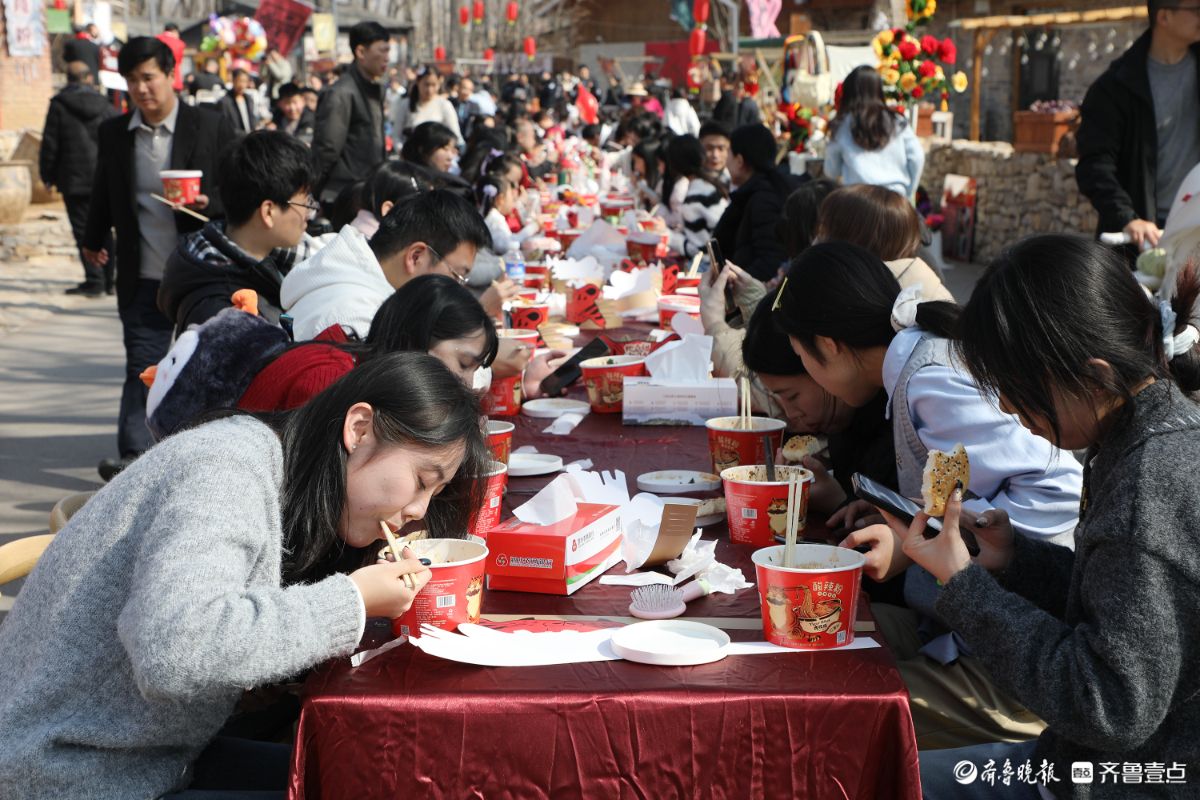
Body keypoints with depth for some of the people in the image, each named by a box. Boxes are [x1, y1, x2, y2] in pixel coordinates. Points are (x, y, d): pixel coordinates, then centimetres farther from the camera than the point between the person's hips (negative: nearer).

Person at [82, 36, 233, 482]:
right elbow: (105, 192, 21)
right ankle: (135, 456, -7)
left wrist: (207, 202, -21)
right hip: (143, 278, 1)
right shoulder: (114, 133, 6)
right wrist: (94, 240, 32)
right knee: (142, 366, -6)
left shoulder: (211, 128, -3)